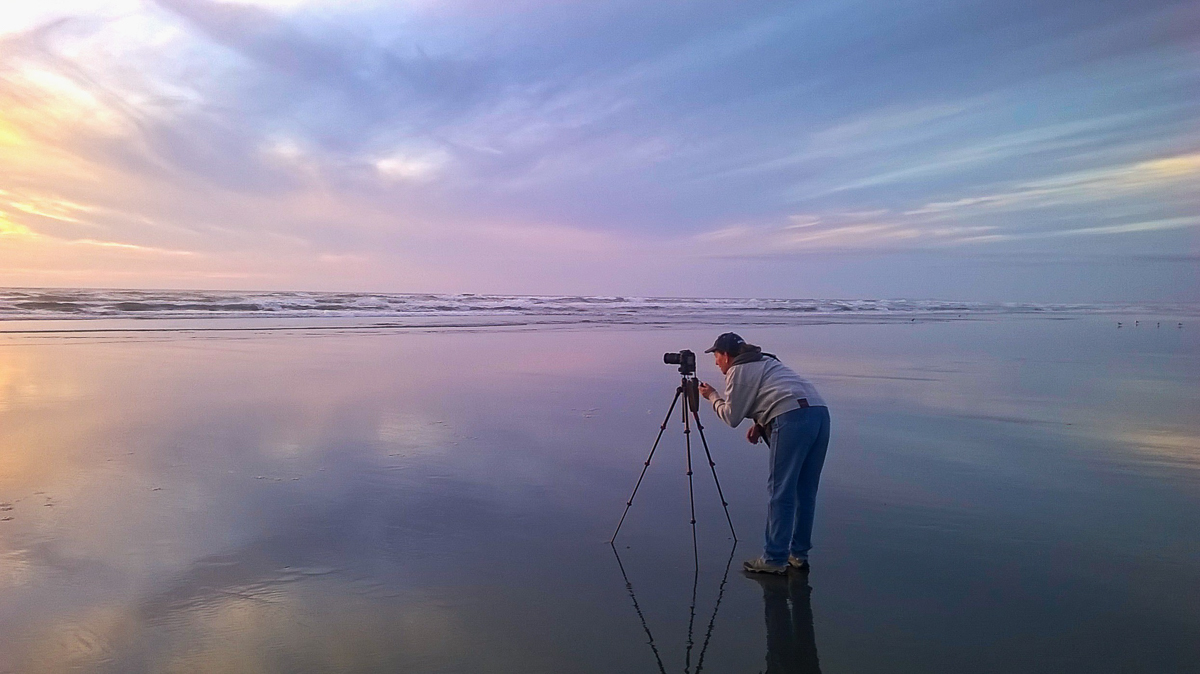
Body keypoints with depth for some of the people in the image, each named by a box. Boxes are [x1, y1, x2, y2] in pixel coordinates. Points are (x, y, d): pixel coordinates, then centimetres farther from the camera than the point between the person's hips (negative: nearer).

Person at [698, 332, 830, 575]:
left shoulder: (738, 371, 5)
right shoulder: (765, 362, 32)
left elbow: (731, 417, 6)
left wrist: (712, 396, 21)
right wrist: (760, 424, 23)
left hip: (793, 419, -9)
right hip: (820, 411, 9)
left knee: (780, 492, -3)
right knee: (805, 490, 14)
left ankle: (774, 559, 1)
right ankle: (799, 555, 22)